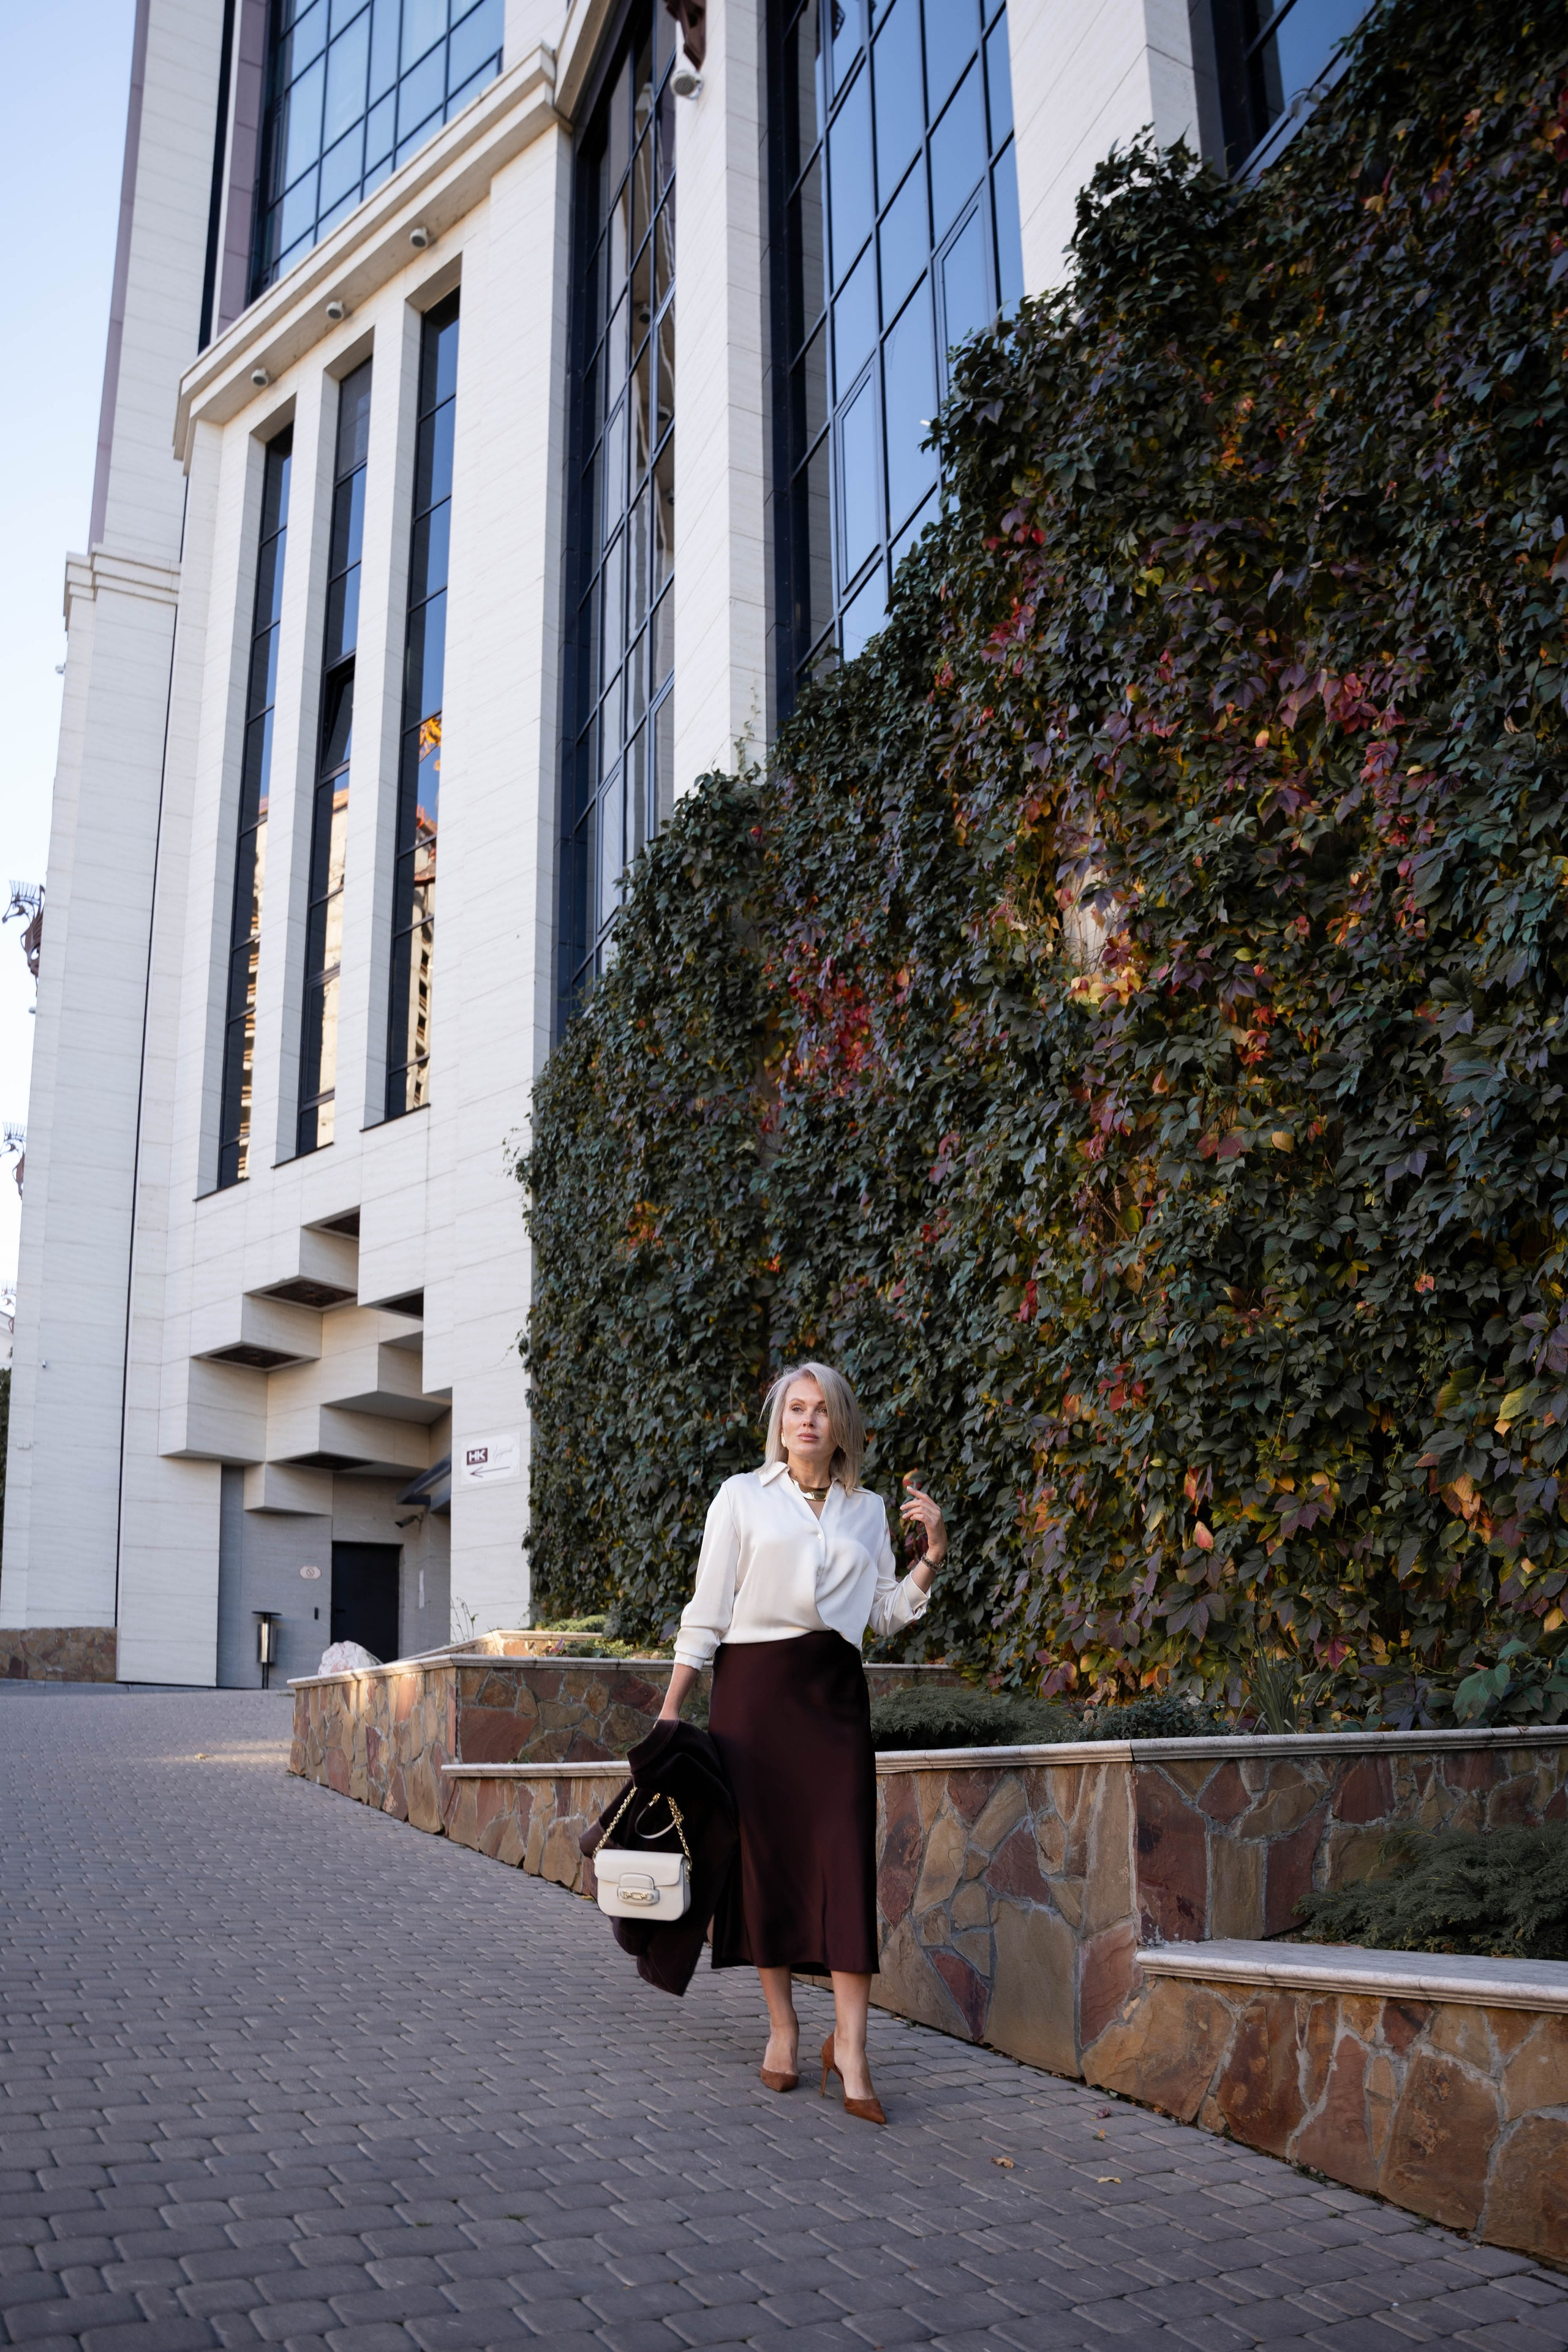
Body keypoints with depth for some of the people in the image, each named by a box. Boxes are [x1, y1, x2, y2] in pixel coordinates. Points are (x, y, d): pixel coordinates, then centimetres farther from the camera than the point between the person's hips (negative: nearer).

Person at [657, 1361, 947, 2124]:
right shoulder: (743, 1496, 4)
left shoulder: (867, 1511, 13)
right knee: (764, 1852, 0)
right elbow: (708, 1608, 3)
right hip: (755, 1686, -2)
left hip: (833, 1690, 2)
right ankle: (782, 2026, 14)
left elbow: (885, 1614, 14)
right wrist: (671, 1706, -1)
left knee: (845, 1857, -8)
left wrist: (932, 1554, 2)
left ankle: (849, 2042, -4)